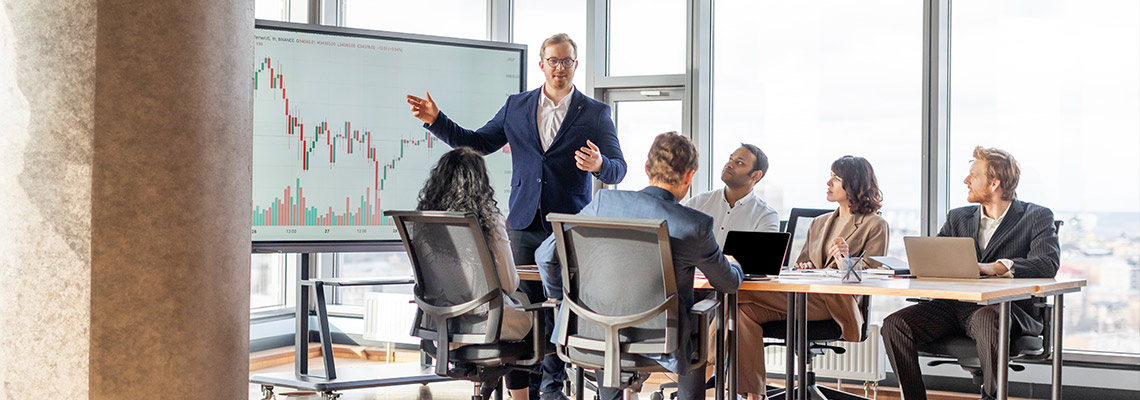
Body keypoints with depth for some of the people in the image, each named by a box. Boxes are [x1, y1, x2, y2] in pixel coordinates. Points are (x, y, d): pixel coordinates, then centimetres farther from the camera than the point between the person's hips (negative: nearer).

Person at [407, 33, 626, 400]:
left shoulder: (595, 113, 3)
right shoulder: (516, 107, 10)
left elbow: (618, 169, -1)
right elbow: (477, 144, 13)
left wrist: (600, 164, -25)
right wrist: (436, 121, 2)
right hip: (524, 223, 2)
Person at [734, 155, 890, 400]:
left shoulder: (875, 226, 9)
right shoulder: (819, 224, 29)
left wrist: (846, 262, -19)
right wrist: (803, 268, 0)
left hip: (836, 302, -7)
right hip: (803, 298, 7)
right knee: (746, 310, -26)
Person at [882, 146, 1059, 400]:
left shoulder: (1036, 217, 6)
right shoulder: (958, 218, 22)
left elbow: (1048, 264, -12)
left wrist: (997, 267, -27)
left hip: (1006, 307, -5)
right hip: (954, 307, 5)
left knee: (986, 318, -41)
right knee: (895, 324, -19)